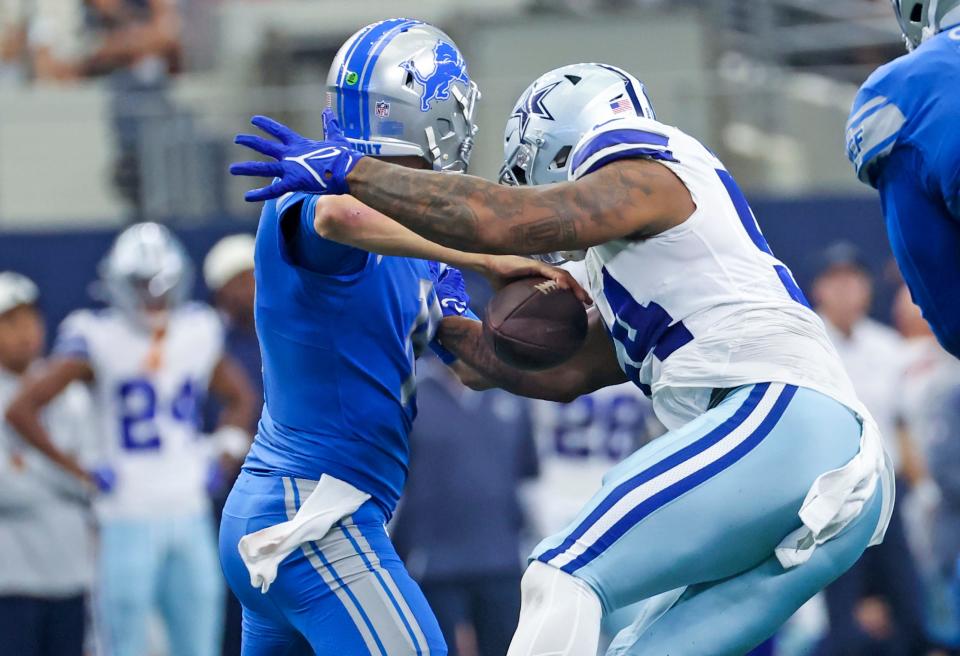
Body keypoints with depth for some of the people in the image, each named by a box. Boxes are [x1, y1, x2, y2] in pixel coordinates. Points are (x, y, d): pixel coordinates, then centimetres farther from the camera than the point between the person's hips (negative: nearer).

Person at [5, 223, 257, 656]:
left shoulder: (198, 334, 7)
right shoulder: (100, 340, -7)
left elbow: (240, 398, 26)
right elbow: (21, 410, -12)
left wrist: (221, 451, 9)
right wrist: (80, 473, -10)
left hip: (190, 518, 4)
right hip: (130, 520, -4)